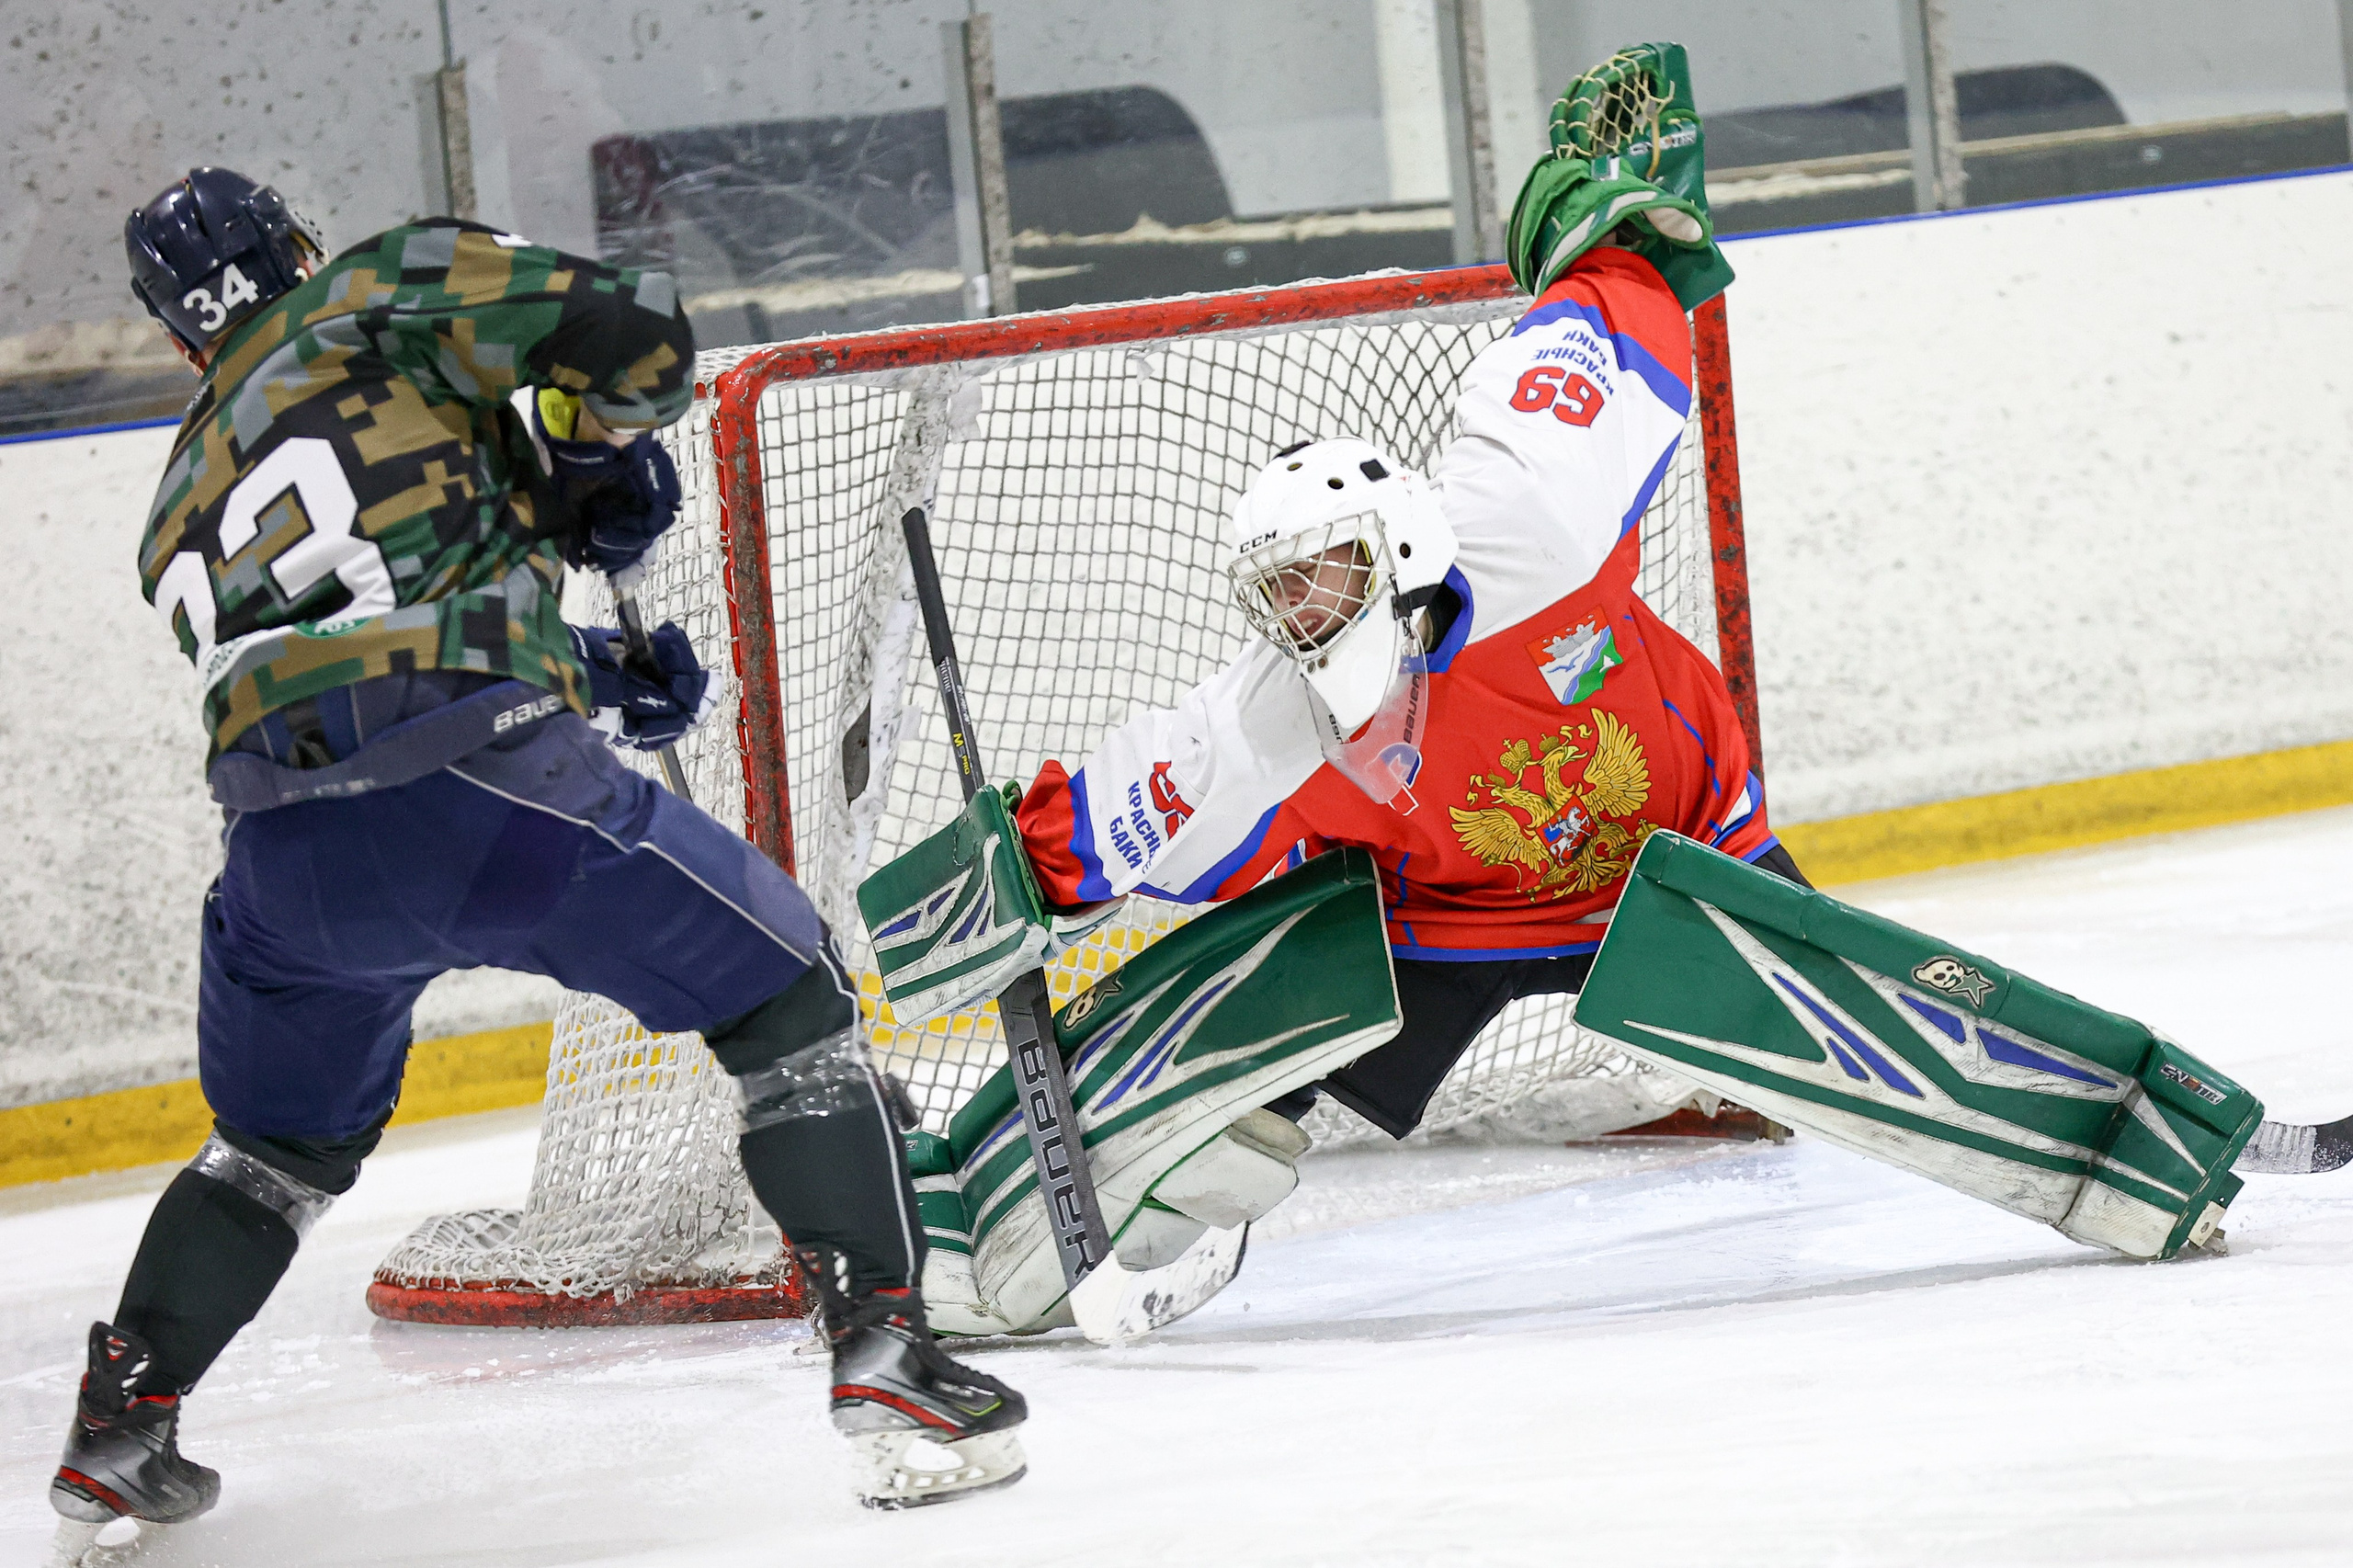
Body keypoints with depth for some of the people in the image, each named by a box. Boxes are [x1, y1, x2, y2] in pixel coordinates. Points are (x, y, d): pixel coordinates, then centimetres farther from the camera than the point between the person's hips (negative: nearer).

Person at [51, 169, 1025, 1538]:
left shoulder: (189, 502, 30)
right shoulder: (386, 290, 14)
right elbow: (631, 334, 1)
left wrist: (605, 679, 30)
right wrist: (599, 448, 21)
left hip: (286, 851, 5)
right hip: (488, 783, -5)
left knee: (284, 1141, 31)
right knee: (789, 1000, 12)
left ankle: (122, 1423, 26)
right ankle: (882, 1340, 1)